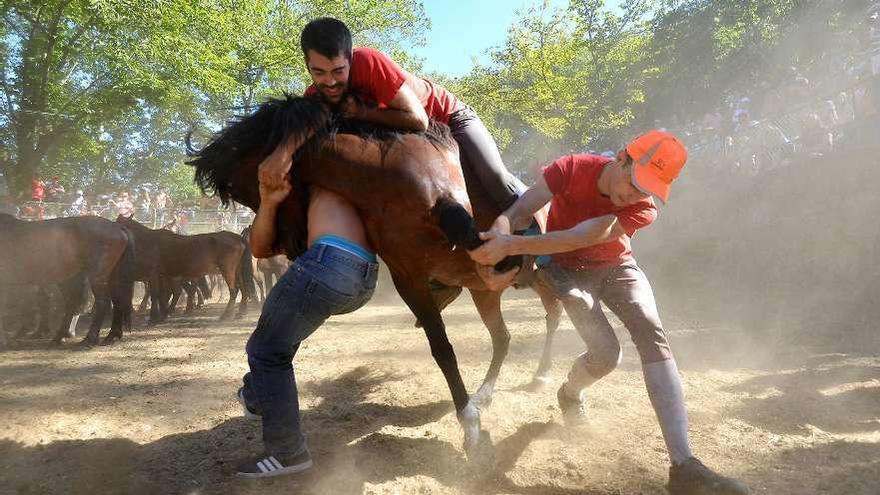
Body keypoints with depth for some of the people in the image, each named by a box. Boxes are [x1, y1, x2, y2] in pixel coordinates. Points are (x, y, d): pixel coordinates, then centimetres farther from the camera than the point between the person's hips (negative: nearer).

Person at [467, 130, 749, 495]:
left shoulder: (643, 209, -24)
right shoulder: (571, 168, -24)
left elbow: (577, 238, -39)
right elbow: (517, 210, -26)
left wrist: (513, 245, -49)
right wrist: (498, 236, -49)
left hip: (616, 267, 2)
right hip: (566, 269, -1)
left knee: (653, 335, -23)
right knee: (606, 354, -19)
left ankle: (683, 465, -25)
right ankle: (569, 395, 20)